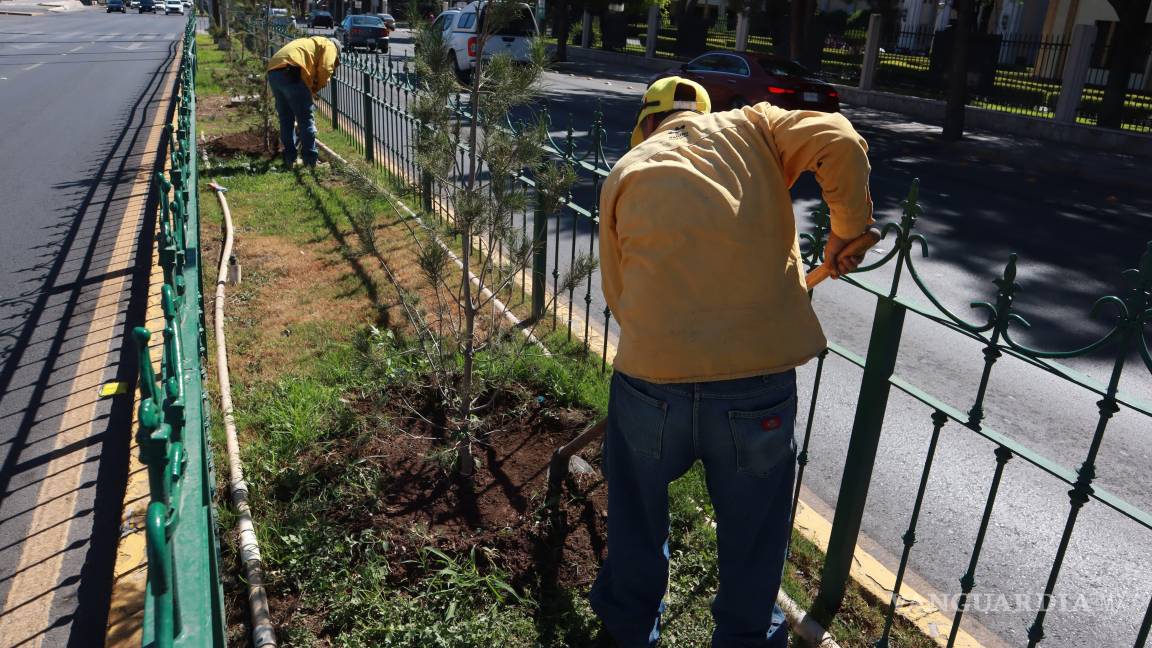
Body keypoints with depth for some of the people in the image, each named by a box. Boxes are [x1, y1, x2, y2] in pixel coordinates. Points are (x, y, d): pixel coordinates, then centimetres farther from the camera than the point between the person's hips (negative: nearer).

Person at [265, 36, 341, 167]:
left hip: (273, 72, 8)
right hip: (290, 72, -8)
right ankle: (311, 161, -2)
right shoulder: (329, 45, 15)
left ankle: (289, 159, 17)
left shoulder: (310, 43, 38)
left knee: (286, 118, 15)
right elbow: (325, 69, -3)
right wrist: (315, 89, 13)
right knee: (306, 118, -1)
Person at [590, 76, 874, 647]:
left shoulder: (627, 171, 12)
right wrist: (848, 230, 9)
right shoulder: (749, 126, 12)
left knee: (638, 508, 26)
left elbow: (616, 288, 12)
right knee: (754, 523, 21)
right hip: (761, 372, 0)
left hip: (654, 370, 1)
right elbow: (840, 142, -4)